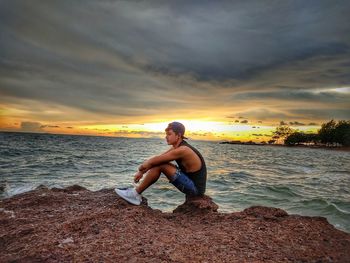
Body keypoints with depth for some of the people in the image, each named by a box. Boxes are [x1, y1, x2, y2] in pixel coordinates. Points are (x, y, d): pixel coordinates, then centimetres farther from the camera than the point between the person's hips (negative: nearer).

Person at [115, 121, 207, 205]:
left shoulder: (182, 150, -23)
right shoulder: (177, 147, 5)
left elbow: (153, 161, -18)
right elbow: (157, 159, 10)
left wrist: (141, 169, -1)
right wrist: (141, 172, 5)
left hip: (195, 189, -9)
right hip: (193, 185, 9)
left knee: (159, 165, -17)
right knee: (158, 163, 6)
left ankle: (136, 193, -3)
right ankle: (136, 191, 8)